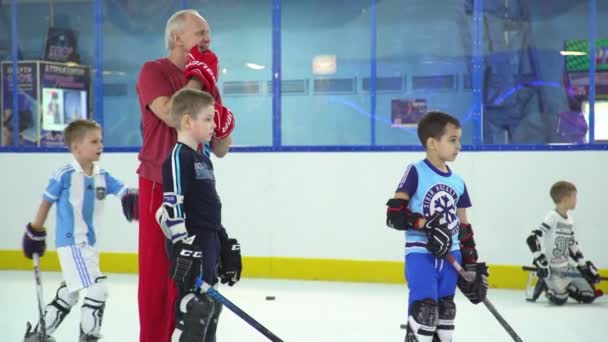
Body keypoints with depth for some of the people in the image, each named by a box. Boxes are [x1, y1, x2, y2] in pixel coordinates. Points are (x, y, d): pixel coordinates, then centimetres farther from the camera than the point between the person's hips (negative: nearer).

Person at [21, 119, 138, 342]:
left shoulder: (103, 176, 4)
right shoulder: (65, 175, -14)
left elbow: (125, 193, -5)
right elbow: (47, 202, -4)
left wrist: (134, 200, -28)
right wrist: (36, 232, 4)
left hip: (88, 243, 8)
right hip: (70, 243, -8)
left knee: (69, 294, 19)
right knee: (98, 290, -14)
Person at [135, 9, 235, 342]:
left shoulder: (207, 83, 13)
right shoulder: (154, 71, -5)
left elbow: (219, 150, 12)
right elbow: (174, 116, -24)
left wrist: (225, 127, -9)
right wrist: (198, 77, -13)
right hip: (159, 187, -6)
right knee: (158, 272, -4)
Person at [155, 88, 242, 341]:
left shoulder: (204, 160, 17)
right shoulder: (178, 157, -13)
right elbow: (171, 207, -19)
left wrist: (226, 246, 22)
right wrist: (182, 247, -23)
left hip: (210, 244, 10)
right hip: (191, 247, -10)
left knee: (211, 306, 14)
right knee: (195, 307, -10)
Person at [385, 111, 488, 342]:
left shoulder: (457, 182, 10)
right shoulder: (416, 172, -7)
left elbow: (463, 228, 15)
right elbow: (394, 214, -13)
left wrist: (472, 265, 12)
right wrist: (426, 224, -24)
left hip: (450, 256, 6)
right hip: (420, 253, -6)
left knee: (445, 310, 11)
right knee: (425, 309, -14)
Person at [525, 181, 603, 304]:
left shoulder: (569, 220, 10)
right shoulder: (552, 217, -15)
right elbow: (532, 239, -21)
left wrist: (583, 264, 15)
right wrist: (540, 262, -22)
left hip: (566, 267, 7)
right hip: (551, 268, -7)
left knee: (589, 295, -2)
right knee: (560, 299, -25)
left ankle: (563, 287, 15)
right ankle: (546, 285, 3)